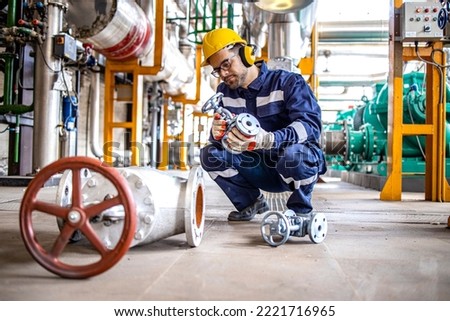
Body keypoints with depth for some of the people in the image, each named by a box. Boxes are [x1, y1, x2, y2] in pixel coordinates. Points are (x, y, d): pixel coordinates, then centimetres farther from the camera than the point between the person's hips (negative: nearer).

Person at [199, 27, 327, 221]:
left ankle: (300, 209, -7)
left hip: (301, 164, -4)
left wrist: (267, 139, -46)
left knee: (293, 153, -38)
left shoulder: (288, 82, -14)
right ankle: (251, 202, 8)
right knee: (209, 154, -13)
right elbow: (217, 138, -2)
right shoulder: (224, 92, 3)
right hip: (260, 169, 5)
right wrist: (217, 133, -29)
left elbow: (311, 125, -29)